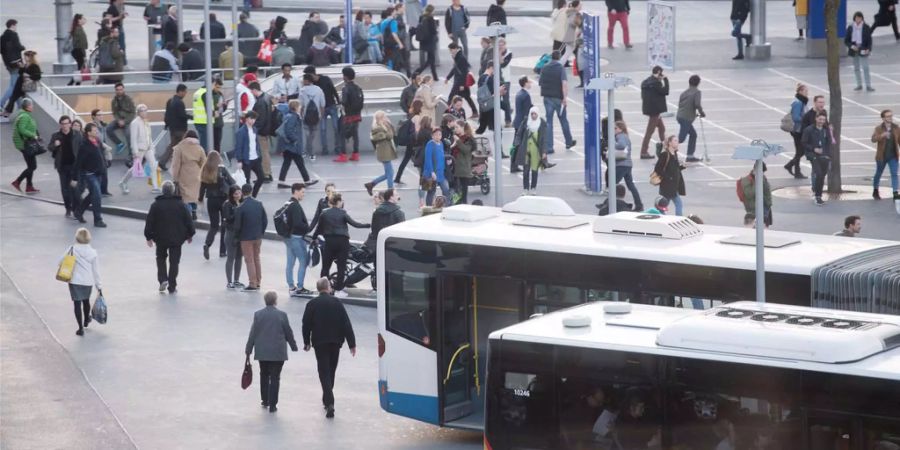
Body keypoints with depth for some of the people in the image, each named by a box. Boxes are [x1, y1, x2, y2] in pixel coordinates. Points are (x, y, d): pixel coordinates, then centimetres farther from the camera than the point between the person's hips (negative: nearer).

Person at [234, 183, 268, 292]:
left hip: (246, 238, -5)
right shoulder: (259, 204, -2)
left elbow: (237, 225, -12)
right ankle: (258, 282, 22)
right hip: (258, 237, 5)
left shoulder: (240, 208, -17)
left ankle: (252, 284, 3)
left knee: (249, 260, 2)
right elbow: (265, 221, 3)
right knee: (256, 259, 16)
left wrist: (237, 237, 4)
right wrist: (261, 232, 14)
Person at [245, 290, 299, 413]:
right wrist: (294, 346, 12)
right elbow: (288, 333, -2)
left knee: (264, 376, 20)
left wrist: (248, 350, 6)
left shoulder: (258, 314, -3)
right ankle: (272, 405, -1)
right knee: (275, 378, 1)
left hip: (262, 351, 3)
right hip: (278, 352, -3)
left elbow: (253, 334, -1)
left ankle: (265, 401, 26)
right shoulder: (282, 315, -9)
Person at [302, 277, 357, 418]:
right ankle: (327, 399, 32)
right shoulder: (337, 302, -3)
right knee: (331, 371, 18)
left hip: (319, 343, -2)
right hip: (335, 342, 2)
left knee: (324, 372, -4)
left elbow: (306, 325, -1)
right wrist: (352, 343, -1)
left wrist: (307, 342, 14)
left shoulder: (312, 304, -5)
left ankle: (329, 403, -18)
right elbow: (346, 323, -5)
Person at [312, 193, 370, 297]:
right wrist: (369, 225, -5)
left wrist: (314, 238, 22)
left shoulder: (324, 214, 1)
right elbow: (355, 224, -10)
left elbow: (319, 228, 8)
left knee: (326, 266, 10)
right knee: (341, 267, 4)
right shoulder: (342, 213, -6)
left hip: (329, 241, 2)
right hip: (342, 241, -2)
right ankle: (338, 290, 3)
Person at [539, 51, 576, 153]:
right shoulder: (561, 69, -9)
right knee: (563, 120, 14)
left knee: (548, 122, 3)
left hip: (547, 98, 2)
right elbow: (564, 83, -21)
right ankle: (569, 142, 29)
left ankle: (549, 147, -4)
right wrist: (564, 98, -21)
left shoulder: (544, 69, 2)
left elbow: (540, 83, 10)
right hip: (558, 98, -2)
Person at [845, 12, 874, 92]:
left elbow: (869, 40, 0)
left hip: (863, 50, -3)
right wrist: (851, 46, -14)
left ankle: (868, 86, -6)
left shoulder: (866, 27, -3)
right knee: (856, 68, 11)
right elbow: (846, 40, 3)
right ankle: (859, 85, 22)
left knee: (865, 68, -8)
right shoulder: (850, 27, 1)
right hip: (854, 50, 3)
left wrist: (868, 49, -15)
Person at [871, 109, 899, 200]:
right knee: (878, 174, 14)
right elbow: (873, 139, -22)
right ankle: (875, 191, 33)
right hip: (881, 156, -1)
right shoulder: (879, 128, -7)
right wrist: (882, 136, -39)